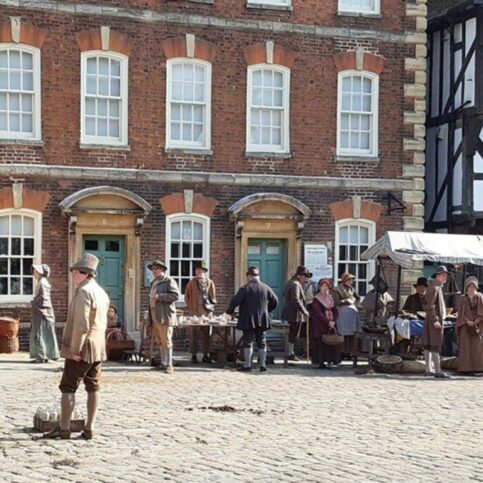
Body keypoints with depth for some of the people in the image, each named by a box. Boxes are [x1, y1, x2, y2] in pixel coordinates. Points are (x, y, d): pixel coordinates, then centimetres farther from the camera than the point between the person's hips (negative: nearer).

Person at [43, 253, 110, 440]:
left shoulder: (83, 292, -16)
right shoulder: (101, 292, 13)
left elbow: (81, 324, -23)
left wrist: (75, 349, -19)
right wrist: (97, 344, 17)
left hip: (82, 350, -9)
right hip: (98, 349, 9)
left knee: (68, 387, -2)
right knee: (93, 387, 8)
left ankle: (64, 428, -1)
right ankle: (89, 428, 9)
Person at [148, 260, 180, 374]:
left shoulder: (169, 281, -5)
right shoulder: (154, 282, 22)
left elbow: (176, 296, -16)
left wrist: (159, 297, -19)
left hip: (165, 316, -8)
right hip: (154, 316, 8)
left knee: (166, 341, -8)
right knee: (160, 341, 10)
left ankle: (168, 364, -6)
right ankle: (163, 363, 15)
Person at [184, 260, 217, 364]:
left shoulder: (210, 283, 8)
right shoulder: (192, 283, 5)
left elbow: (213, 297, 12)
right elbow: (187, 296, 7)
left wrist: (211, 308, 4)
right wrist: (190, 307, 0)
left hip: (207, 311, 1)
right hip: (195, 312, -1)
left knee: (206, 334, 4)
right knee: (194, 334, -1)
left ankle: (206, 355, 9)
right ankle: (194, 355, 4)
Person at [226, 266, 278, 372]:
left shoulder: (245, 288, -10)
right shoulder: (266, 288, 5)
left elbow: (235, 301, -14)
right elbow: (275, 301, 11)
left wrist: (230, 311, 3)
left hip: (248, 320, -4)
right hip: (262, 320, 4)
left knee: (248, 342, 1)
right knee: (262, 342, 10)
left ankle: (247, 365, 1)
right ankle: (263, 364, 9)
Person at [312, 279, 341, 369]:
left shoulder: (330, 298, 15)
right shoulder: (316, 299, -3)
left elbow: (335, 311, 11)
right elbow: (318, 313, -12)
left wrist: (333, 321, -5)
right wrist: (328, 322, -17)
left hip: (331, 324, 5)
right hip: (320, 325, -5)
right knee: (321, 343, -7)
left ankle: (330, 361, -3)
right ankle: (321, 363, -3)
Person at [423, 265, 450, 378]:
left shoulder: (437, 287, 18)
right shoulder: (434, 287, -14)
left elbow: (425, 304, 24)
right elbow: (429, 305, -22)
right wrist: (435, 320, -23)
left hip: (430, 319, 10)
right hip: (435, 319, -10)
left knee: (429, 346, 10)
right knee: (435, 346, -11)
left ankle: (428, 370, 14)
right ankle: (438, 371, -13)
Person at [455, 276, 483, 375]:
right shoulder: (463, 299, 8)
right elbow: (460, 313, 2)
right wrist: (468, 321, -13)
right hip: (466, 326, 0)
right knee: (466, 347, -5)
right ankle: (467, 368, -6)